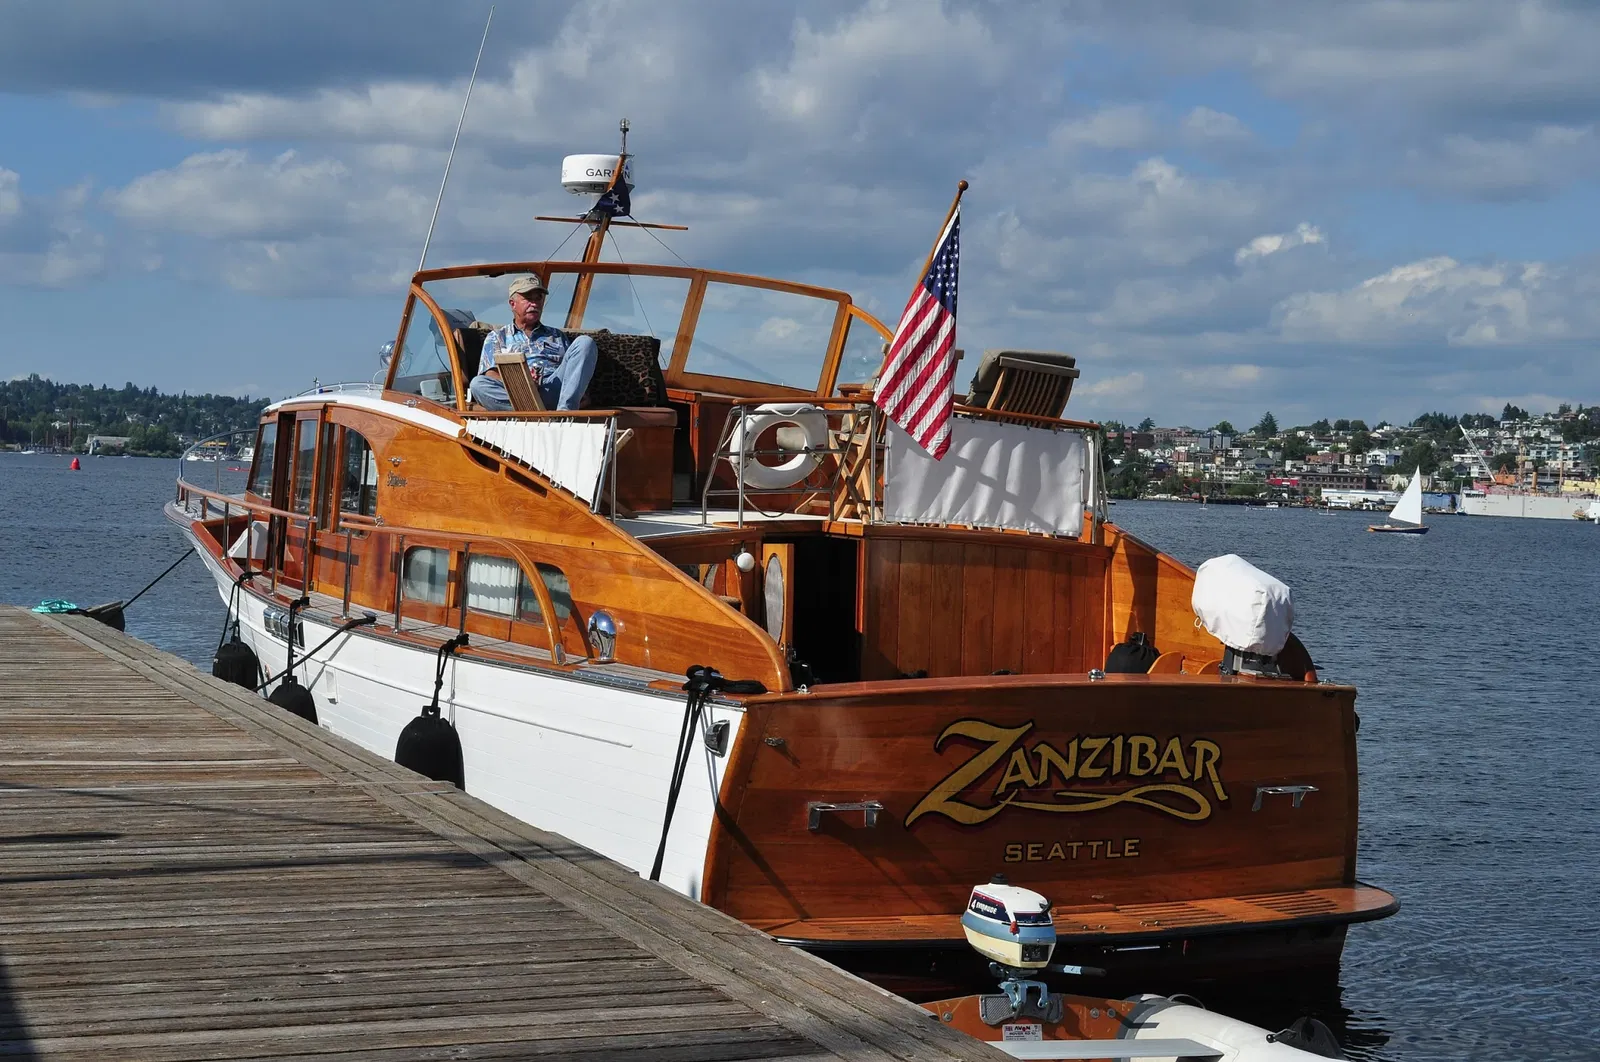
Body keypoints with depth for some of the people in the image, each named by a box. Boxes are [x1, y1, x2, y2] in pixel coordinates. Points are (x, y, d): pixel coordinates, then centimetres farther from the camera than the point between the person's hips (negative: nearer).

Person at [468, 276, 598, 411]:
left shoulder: (557, 336, 33)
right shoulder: (497, 337, 25)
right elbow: (491, 375, 9)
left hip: (554, 391, 2)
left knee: (585, 342, -16)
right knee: (477, 384, -31)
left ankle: (565, 410, -34)